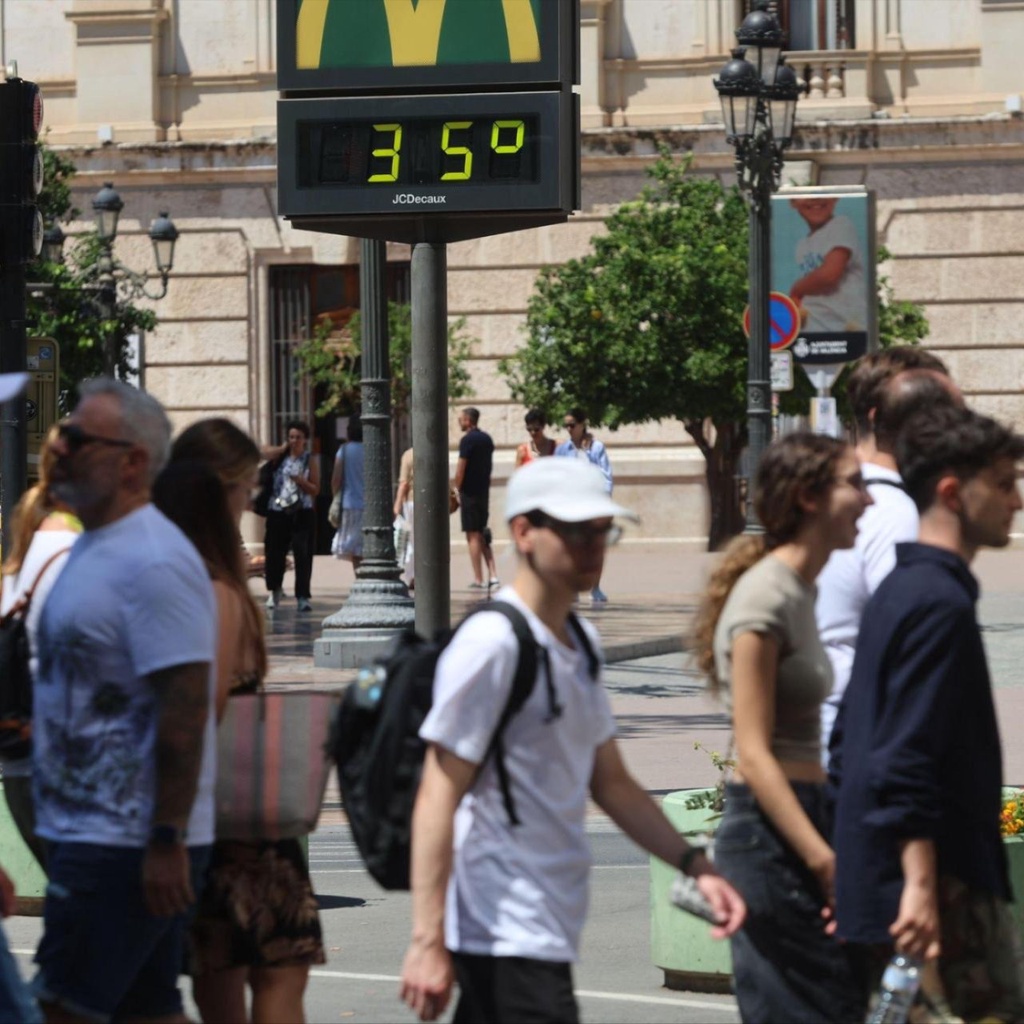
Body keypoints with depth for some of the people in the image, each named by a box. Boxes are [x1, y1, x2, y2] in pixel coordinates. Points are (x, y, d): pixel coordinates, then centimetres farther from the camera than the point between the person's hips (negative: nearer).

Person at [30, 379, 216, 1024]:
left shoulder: (151, 561, -17)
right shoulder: (94, 548, 15)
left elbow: (185, 710, -22)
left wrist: (166, 841, -24)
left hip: (125, 844, -10)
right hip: (88, 829, 10)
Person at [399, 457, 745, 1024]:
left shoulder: (581, 642, 16)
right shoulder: (491, 644, -13)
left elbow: (611, 782, 23)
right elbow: (437, 799, -17)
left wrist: (695, 865, 12)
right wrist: (428, 941, -22)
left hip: (548, 930, 9)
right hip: (509, 941, -9)